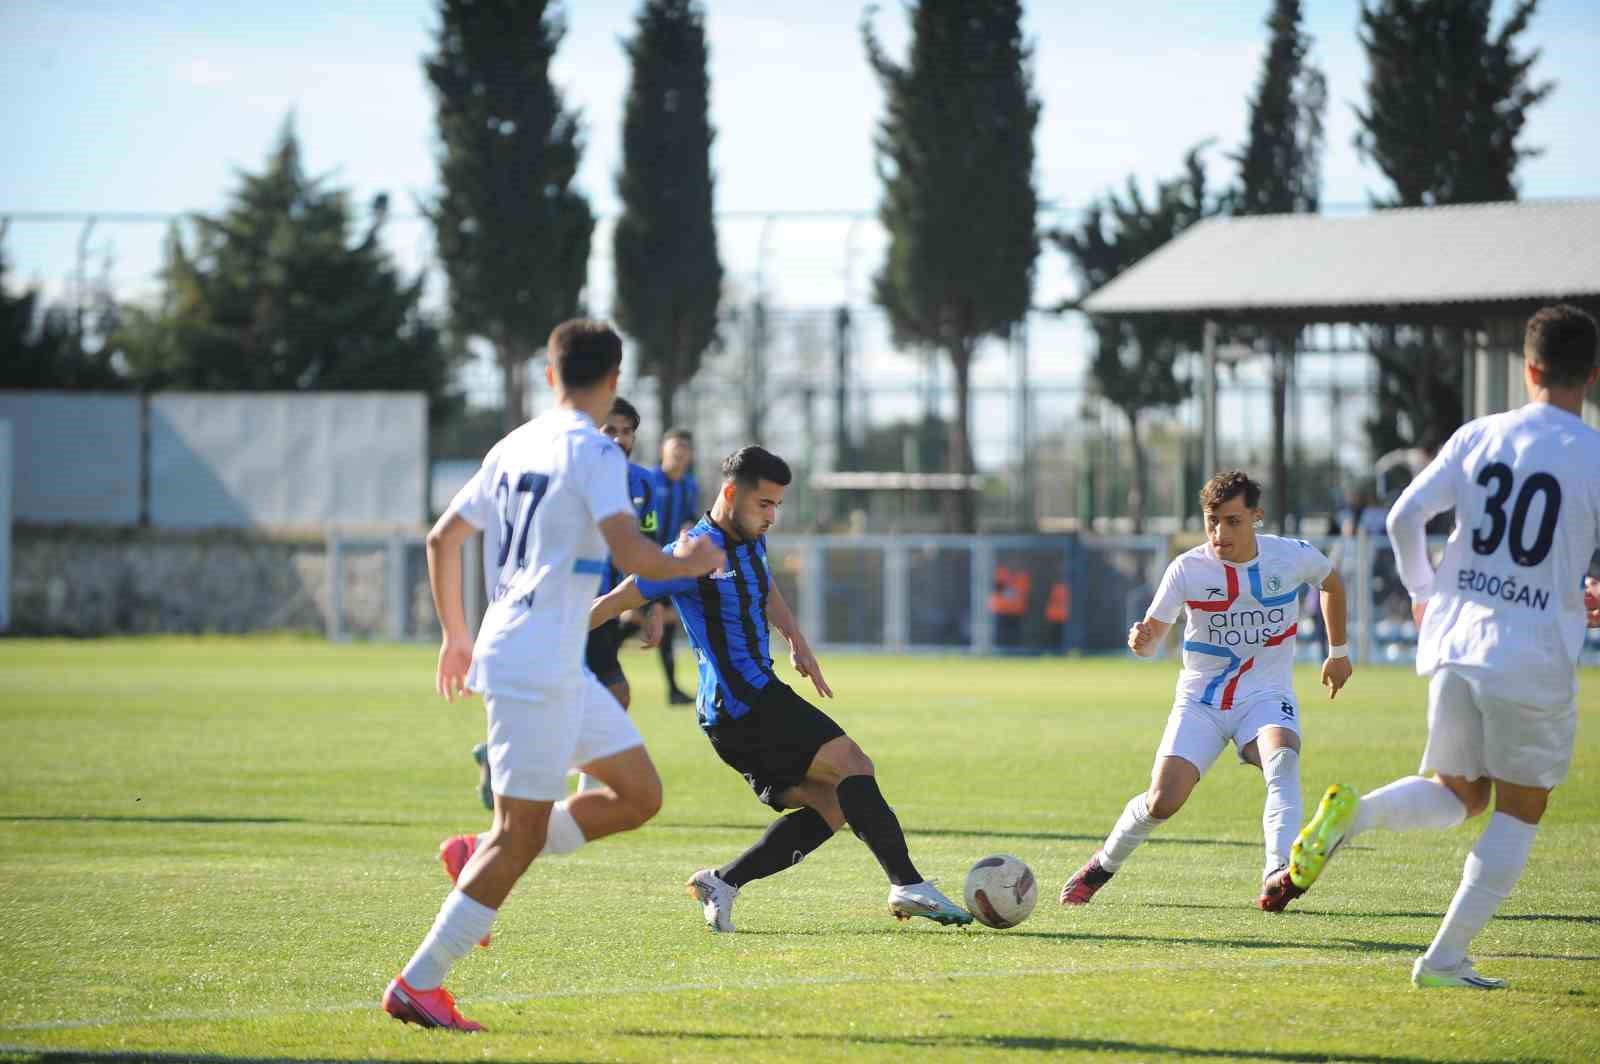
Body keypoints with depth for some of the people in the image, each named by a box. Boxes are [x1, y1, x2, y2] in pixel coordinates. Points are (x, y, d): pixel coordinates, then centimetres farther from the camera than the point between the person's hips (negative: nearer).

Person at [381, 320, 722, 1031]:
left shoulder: (514, 447, 14)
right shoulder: (594, 453, -10)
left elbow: (442, 539, 20)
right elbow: (630, 553, -22)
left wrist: (456, 635, 29)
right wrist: (689, 565, -2)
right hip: (537, 666, -9)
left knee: (638, 795, 12)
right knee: (520, 835, -6)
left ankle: (480, 862, 11)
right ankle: (418, 983, -6)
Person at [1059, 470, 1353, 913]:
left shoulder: (1294, 557, -7)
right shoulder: (1188, 569, -11)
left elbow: (1332, 582, 17)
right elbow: (1151, 637, -7)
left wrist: (1338, 652, 24)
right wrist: (1140, 640, -32)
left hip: (1265, 697, 0)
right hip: (1201, 701, 0)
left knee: (1282, 757, -34)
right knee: (1164, 799, -14)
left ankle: (1277, 877, -46)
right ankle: (1104, 864, 16)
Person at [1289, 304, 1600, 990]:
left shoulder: (1479, 436, 3)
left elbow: (1405, 516, 0)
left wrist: (1423, 591, 18)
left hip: (1456, 647, 4)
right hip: (1537, 658, -4)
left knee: (1460, 794, 20)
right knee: (1518, 811, 12)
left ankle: (1353, 812, -9)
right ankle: (1446, 957, 6)